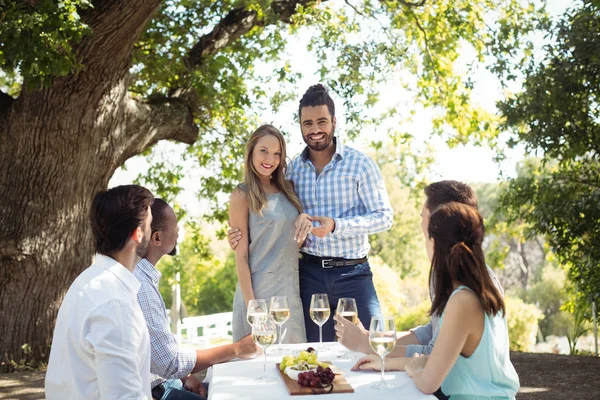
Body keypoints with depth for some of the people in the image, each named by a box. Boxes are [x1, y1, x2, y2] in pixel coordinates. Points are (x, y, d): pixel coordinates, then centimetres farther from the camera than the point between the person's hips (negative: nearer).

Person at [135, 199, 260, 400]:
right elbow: (170, 362, -22)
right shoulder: (139, 286, -25)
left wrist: (183, 376, 1)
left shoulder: (142, 275, 5)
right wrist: (236, 349, -13)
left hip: (158, 380, 9)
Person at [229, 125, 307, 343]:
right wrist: (251, 304, -14)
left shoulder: (287, 189, 10)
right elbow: (241, 255, -10)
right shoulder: (243, 195, -7)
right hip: (260, 290, -6)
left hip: (292, 290, 6)